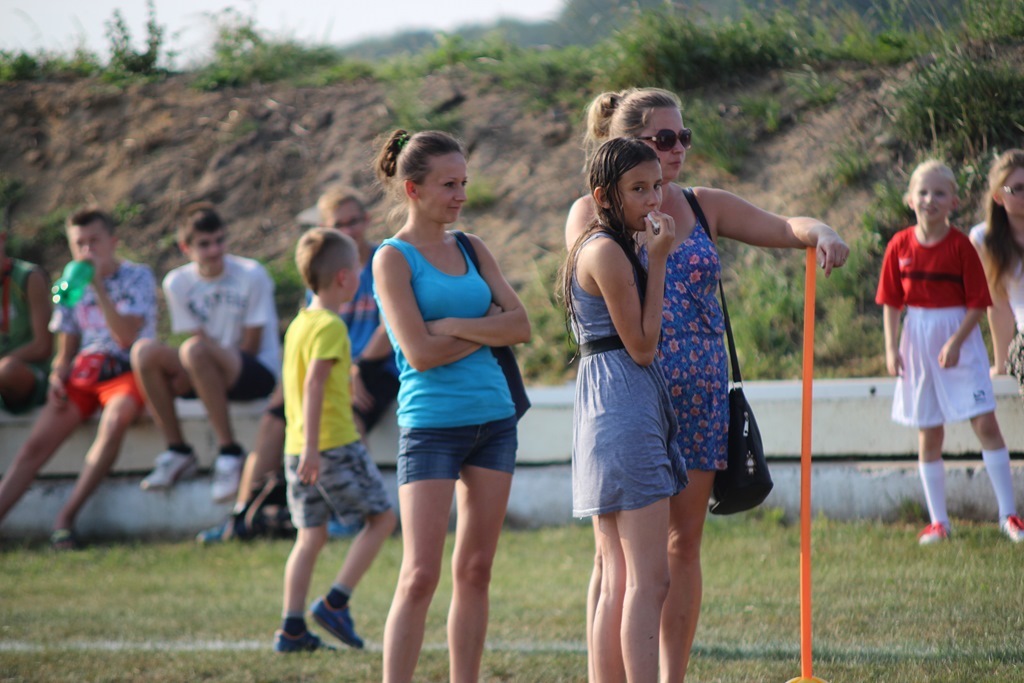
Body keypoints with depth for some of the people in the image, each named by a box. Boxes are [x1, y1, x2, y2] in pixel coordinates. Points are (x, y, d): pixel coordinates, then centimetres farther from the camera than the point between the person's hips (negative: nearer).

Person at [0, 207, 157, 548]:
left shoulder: (137, 277, -2)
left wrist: (98, 286, -19)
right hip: (85, 371, 5)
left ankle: (66, 516, -35)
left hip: (127, 371, -5)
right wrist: (58, 376, -4)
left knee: (116, 417, -37)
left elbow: (125, 337, -16)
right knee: (38, 440, -17)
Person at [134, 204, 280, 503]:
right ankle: (177, 452, -11)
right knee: (145, 352, -20)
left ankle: (229, 452, -29)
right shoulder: (177, 283, 2)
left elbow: (250, 346, -10)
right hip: (212, 375, 5)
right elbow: (201, 339, 3)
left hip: (258, 373, -5)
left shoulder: (251, 275, -11)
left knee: (195, 351, -35)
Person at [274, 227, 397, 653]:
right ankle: (335, 603, -4)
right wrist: (312, 446, -25)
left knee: (311, 535, 9)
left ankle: (291, 628, 4)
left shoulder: (299, 324, 15)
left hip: (299, 450, 9)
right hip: (334, 443, -9)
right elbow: (314, 383, -21)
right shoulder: (329, 326, -13)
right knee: (382, 517, 2)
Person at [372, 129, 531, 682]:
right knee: (420, 576, -9)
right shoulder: (393, 258, -5)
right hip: (432, 423, -6)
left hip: (493, 417, 6)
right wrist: (487, 330, -3)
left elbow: (520, 325, 2)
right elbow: (420, 353, -14)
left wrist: (454, 326, -11)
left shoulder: (471, 249, 12)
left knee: (475, 570, 7)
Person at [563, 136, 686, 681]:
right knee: (648, 581, -13)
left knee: (618, 583, 10)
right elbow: (642, 345, -13)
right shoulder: (607, 252, -13)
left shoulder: (594, 248, 18)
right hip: (625, 407, -10)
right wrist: (658, 260, -12)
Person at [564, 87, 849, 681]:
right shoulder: (593, 213, 0)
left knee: (684, 543, 7)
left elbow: (783, 228, 4)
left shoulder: (704, 207, 10)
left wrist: (822, 234, -17)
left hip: (700, 397, 4)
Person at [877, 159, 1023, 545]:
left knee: (984, 421, -9)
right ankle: (938, 521, 15)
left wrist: (956, 342, -18)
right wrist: (892, 348, -3)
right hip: (918, 342, 3)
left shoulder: (960, 245, -8)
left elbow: (978, 303, -8)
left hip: (959, 338, -3)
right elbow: (891, 303, 5)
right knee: (928, 433, 7)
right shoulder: (900, 246, 0)